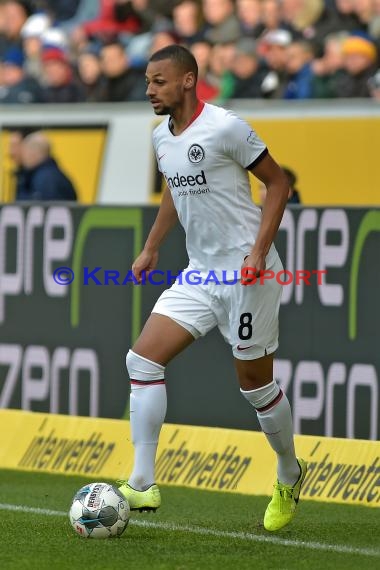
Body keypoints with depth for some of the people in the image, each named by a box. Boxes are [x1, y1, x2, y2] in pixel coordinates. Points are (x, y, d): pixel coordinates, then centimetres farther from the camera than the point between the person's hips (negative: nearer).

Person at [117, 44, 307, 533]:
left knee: (255, 383, 2)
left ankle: (289, 477, 27)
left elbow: (277, 181, -9)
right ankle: (142, 484, -9)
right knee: (142, 359, -8)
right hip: (200, 273, 7)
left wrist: (259, 250, -17)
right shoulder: (161, 138, 8)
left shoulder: (224, 127, -14)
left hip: (246, 272, -7)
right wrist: (151, 249, 21)